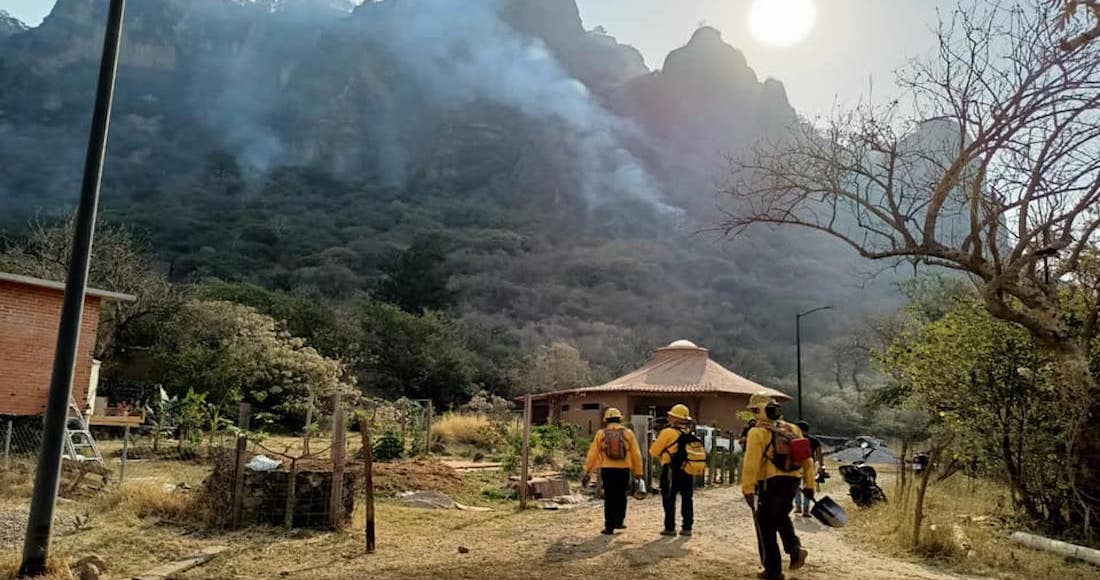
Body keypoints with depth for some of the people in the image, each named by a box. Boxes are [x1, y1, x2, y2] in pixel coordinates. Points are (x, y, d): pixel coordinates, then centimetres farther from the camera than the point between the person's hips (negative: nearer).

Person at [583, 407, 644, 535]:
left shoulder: (601, 434, 2)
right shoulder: (628, 433, 3)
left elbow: (592, 454, 1)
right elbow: (636, 454, 4)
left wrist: (587, 473, 5)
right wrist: (638, 472, 11)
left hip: (607, 470, -1)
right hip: (624, 469, 1)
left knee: (609, 498, 7)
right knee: (621, 496, 19)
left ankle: (609, 526, 8)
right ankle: (619, 521, 23)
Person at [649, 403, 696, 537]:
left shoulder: (668, 432, -11)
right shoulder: (690, 433, 6)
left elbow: (653, 451, -7)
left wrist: (662, 454, 17)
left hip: (672, 471, -5)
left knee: (669, 500, 4)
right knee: (687, 500, 12)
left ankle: (670, 528, 4)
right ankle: (687, 528, 15)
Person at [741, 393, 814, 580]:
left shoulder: (758, 432, -10)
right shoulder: (792, 429, 10)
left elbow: (751, 464, -18)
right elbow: (807, 459, 12)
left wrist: (747, 489, -17)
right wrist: (809, 484, 17)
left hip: (770, 483, -6)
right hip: (792, 482, 6)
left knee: (766, 527, 7)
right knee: (781, 517, 29)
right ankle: (795, 546, 6)